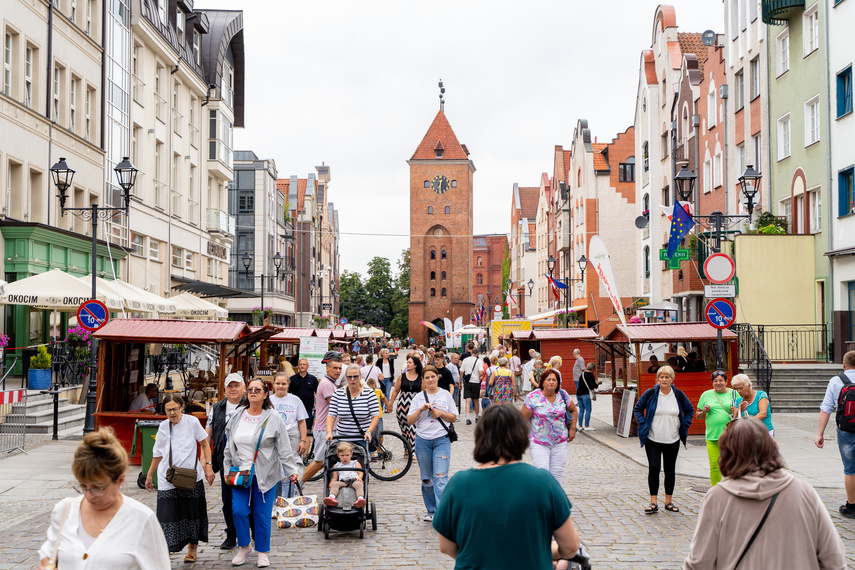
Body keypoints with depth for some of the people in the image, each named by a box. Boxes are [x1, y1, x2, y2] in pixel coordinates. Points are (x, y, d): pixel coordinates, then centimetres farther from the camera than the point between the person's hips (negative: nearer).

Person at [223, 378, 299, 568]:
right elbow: (229, 446, 14)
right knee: (239, 511, -5)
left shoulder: (273, 418, -3)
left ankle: (262, 552, 18)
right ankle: (244, 547, 18)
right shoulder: (237, 417, 7)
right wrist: (227, 470, 12)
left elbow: (284, 448, -4)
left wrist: (292, 470, -7)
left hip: (265, 474, -3)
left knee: (262, 515, 2)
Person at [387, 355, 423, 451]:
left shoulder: (420, 378, 2)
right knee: (404, 427, 9)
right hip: (403, 404, 2)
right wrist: (390, 404, 9)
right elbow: (396, 391, 10)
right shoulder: (402, 376, 5)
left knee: (414, 428, -13)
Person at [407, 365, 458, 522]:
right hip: (422, 441, 2)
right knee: (426, 479, 9)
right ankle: (431, 511, 22)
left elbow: (454, 418, 9)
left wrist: (441, 413, -8)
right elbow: (409, 421, 2)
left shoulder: (446, 395, 5)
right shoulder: (419, 397, 6)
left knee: (440, 477, -14)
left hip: (442, 440, -2)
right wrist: (421, 409, -13)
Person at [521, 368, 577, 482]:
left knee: (557, 475, 6)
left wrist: (572, 428, 9)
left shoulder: (563, 395, 2)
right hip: (538, 443, -3)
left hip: (560, 442, 3)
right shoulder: (533, 397, -9)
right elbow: (523, 419, -5)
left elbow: (573, 411, 19)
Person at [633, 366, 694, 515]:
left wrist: (684, 426, 6)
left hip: (673, 440, 2)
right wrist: (643, 425, -3)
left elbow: (690, 410, 16)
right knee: (653, 469, -8)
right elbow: (637, 409, 8)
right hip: (653, 440, -2)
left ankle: (668, 501, 19)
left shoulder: (679, 395, 1)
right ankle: (653, 503, -1)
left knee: (670, 470, 8)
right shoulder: (650, 394, -4)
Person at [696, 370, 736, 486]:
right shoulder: (706, 395, 11)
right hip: (712, 436, 1)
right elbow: (698, 416, 17)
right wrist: (703, 411, -4)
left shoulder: (733, 393, 8)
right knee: (714, 465, -2)